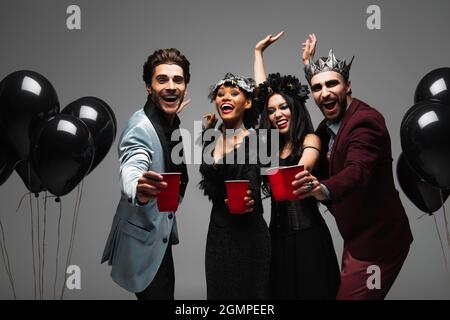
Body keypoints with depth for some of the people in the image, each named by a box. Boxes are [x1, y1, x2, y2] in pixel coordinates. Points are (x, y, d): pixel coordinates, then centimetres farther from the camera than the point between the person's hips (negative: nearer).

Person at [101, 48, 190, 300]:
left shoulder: (173, 122, 3)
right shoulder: (141, 127, -24)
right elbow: (132, 168, -45)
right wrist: (139, 190, -63)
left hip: (161, 234, 9)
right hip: (144, 242, -9)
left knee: (165, 293, 20)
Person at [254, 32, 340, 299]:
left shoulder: (311, 139, -3)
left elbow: (302, 169, -24)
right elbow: (261, 90, 16)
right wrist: (259, 51, 22)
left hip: (308, 234, -6)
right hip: (278, 234, 6)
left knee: (312, 291, 0)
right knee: (282, 291, 12)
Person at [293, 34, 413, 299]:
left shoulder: (366, 120, -22)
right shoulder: (329, 124, 5)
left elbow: (357, 172, -36)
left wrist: (322, 188, -60)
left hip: (376, 240, -10)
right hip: (357, 237, 10)